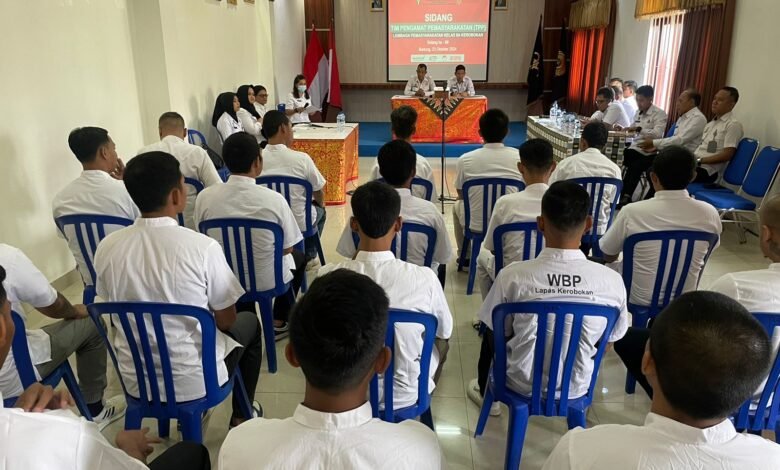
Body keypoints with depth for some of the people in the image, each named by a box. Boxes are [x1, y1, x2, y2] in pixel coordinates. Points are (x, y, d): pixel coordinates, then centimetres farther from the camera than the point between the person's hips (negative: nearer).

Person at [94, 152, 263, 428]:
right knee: (248, 324, 24)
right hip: (195, 382, -4)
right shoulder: (203, 247, -23)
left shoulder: (107, 248, -10)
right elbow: (226, 321, -11)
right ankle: (241, 416, 35)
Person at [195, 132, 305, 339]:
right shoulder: (274, 199, -22)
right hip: (267, 281, -3)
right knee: (298, 258, 30)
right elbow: (287, 249, -8)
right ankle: (279, 322, 33)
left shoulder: (205, 197, -15)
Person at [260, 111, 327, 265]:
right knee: (319, 209, 30)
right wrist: (321, 204, 19)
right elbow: (319, 192, -6)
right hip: (298, 223, -3)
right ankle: (309, 255, 38)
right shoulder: (301, 158, -21)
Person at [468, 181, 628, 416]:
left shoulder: (513, 276, -24)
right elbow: (611, 340, -2)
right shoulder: (612, 281, -19)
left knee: (491, 334, 28)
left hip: (522, 385, -1)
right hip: (577, 387, 2)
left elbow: (496, 333, -7)